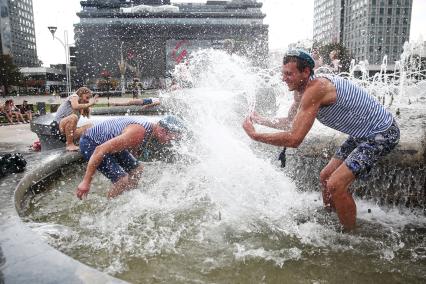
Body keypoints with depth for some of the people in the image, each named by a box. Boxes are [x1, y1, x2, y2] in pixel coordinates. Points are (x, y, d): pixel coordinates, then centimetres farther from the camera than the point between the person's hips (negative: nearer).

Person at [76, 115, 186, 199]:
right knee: (123, 180, -21)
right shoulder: (139, 132, -35)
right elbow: (101, 150, -34)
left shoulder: (149, 130, -4)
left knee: (137, 170, 11)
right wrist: (86, 181, -30)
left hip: (108, 142, 10)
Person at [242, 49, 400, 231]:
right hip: (362, 134, 10)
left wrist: (255, 135, -27)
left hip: (382, 134, -10)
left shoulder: (315, 89, -31)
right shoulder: (301, 90, -1)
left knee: (335, 185, -18)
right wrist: (262, 120, 2)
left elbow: (294, 139, -34)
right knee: (326, 177, 15)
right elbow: (290, 123, 13)